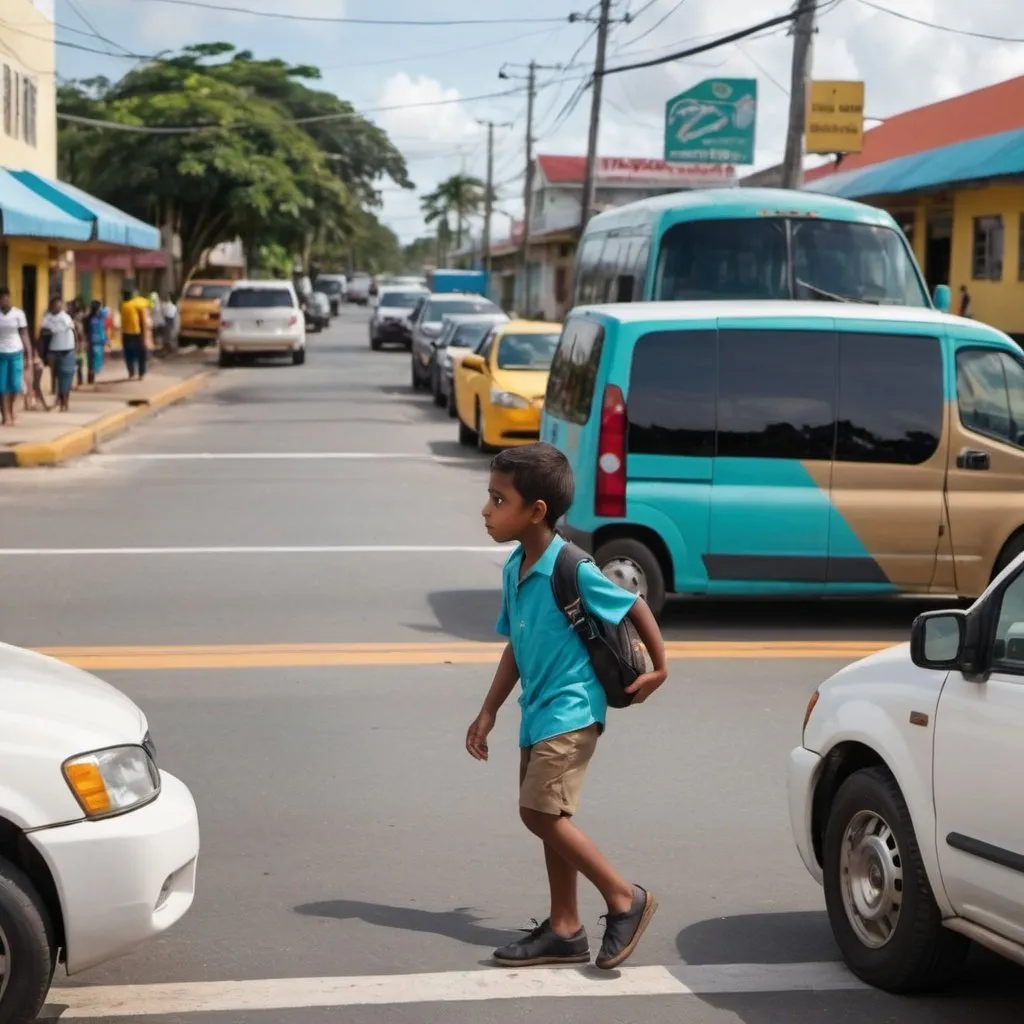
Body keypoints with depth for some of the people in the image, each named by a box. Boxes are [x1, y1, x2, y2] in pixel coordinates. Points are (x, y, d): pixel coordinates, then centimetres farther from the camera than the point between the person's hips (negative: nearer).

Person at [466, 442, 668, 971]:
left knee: (541, 813, -12)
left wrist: (659, 669, 0)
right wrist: (489, 712, 14)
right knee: (549, 817, 11)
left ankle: (625, 899, 0)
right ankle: (564, 930, 20)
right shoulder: (514, 569, 6)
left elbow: (635, 607, -7)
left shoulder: (572, 570, -19)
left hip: (569, 710, -9)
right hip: (538, 711, 9)